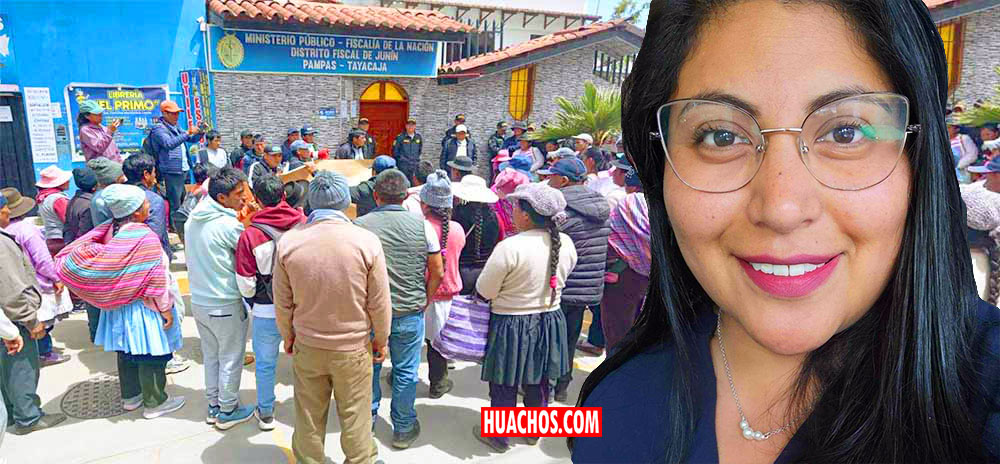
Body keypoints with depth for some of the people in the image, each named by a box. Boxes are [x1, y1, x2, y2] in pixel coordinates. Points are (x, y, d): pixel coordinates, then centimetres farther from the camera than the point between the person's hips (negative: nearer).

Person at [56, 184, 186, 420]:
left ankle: (130, 396, 34)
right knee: (151, 354, 5)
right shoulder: (145, 237, -23)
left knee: (126, 351, 19)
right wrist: (166, 309, -12)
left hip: (119, 306, 8)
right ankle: (154, 403, 16)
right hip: (144, 307, -7)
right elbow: (156, 279, -19)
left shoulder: (111, 231, -2)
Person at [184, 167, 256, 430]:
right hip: (225, 305, -8)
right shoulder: (229, 225, -22)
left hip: (198, 300, 8)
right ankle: (227, 412, 21)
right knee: (230, 359, 9)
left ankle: (213, 406, 33)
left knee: (210, 356, 21)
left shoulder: (193, 219, 3)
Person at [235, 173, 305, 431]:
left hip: (267, 311, -1)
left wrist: (252, 302, 11)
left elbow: (245, 284, -9)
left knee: (265, 363, 17)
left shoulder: (250, 234, -15)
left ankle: (266, 413, 32)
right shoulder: (304, 224, -11)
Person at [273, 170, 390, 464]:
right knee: (354, 415, 15)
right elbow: (379, 303, -11)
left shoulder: (288, 241, -13)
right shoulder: (367, 241, -19)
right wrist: (381, 339, 5)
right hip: (354, 348, -2)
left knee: (309, 416, 19)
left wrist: (287, 336, 15)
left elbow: (283, 301, -2)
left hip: (307, 346, 2)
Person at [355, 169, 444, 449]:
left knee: (369, 366, 19)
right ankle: (403, 429, 25)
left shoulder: (359, 225, -9)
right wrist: (425, 300, 13)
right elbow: (437, 272, -2)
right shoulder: (422, 225, -8)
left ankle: (367, 419, 37)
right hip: (410, 313, 0)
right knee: (405, 372, 13)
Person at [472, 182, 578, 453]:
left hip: (511, 325, -6)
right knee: (538, 383, 23)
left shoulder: (509, 247, -26)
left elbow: (485, 291, -18)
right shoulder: (566, 243, -8)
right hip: (550, 320, 6)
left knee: (504, 386, 13)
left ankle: (498, 436, 31)